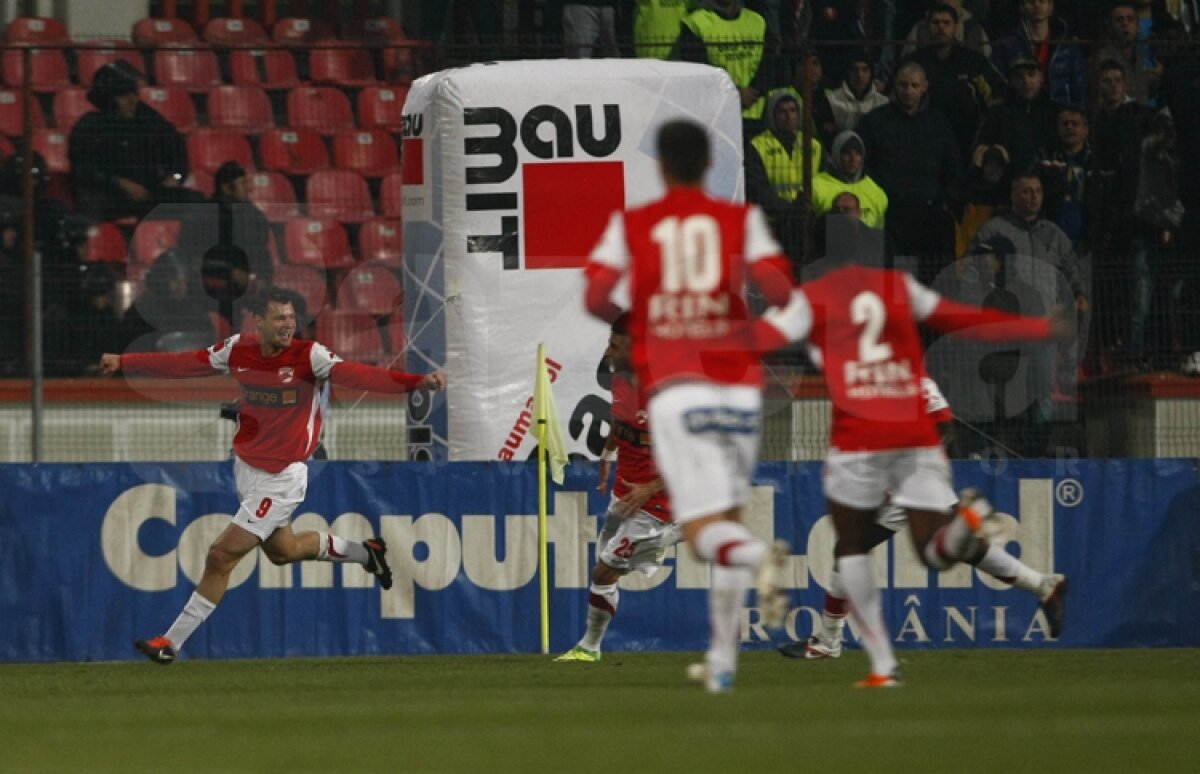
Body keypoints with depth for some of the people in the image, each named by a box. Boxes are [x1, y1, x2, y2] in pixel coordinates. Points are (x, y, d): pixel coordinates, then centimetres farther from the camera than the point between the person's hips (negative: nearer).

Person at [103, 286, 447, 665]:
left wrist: (416, 382, -45)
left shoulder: (309, 356, -18)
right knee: (283, 549, 23)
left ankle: (172, 642, 3)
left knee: (222, 555, -6)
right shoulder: (238, 350, -2)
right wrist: (123, 362, 12)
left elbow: (356, 374, -30)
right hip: (246, 469, 7)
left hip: (281, 478, -7)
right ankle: (362, 552, 44)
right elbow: (182, 364, 8)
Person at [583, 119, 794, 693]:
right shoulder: (741, 220, 6)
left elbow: (595, 296, 0)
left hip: (675, 387, -2)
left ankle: (756, 556, -42)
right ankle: (723, 658, 15)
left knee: (703, 531, -6)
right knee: (728, 515, 17)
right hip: (739, 382, 2)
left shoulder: (630, 226, 7)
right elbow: (778, 288, -6)